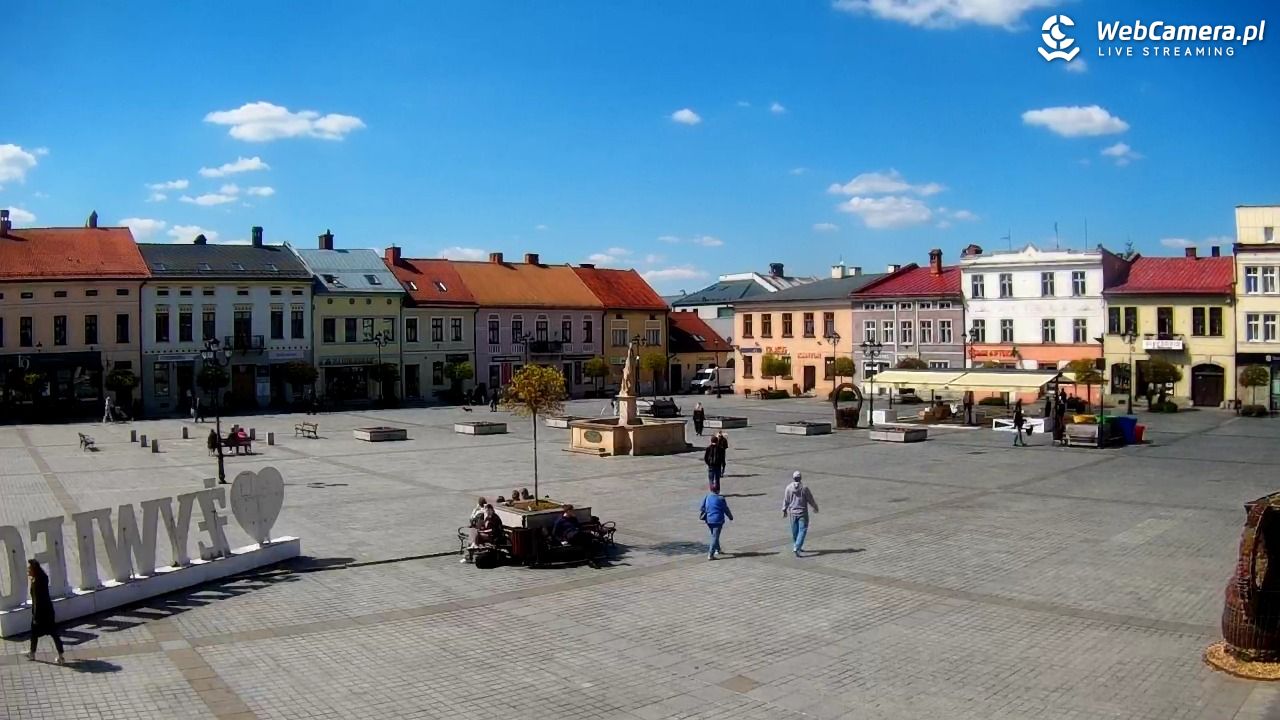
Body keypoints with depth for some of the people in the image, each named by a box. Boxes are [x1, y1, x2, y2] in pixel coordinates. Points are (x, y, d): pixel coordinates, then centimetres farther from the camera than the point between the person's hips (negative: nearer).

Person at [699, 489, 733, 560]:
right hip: (718, 520, -5)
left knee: (714, 536, 24)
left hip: (709, 520, 5)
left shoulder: (707, 497, -2)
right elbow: (726, 509, -4)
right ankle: (710, 555, -10)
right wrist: (730, 517, 13)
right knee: (715, 537, -3)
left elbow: (703, 508, 4)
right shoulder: (721, 498, -13)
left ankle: (718, 550, 41)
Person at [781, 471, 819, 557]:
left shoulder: (789, 488, -6)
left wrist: (784, 510, 15)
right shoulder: (804, 488, -13)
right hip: (802, 512, -3)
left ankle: (796, 546, 32)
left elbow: (786, 500, 1)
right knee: (802, 530, -1)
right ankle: (797, 548, -15)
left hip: (792, 512, 3)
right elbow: (810, 499, -4)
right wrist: (815, 507, 14)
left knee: (795, 531, 17)